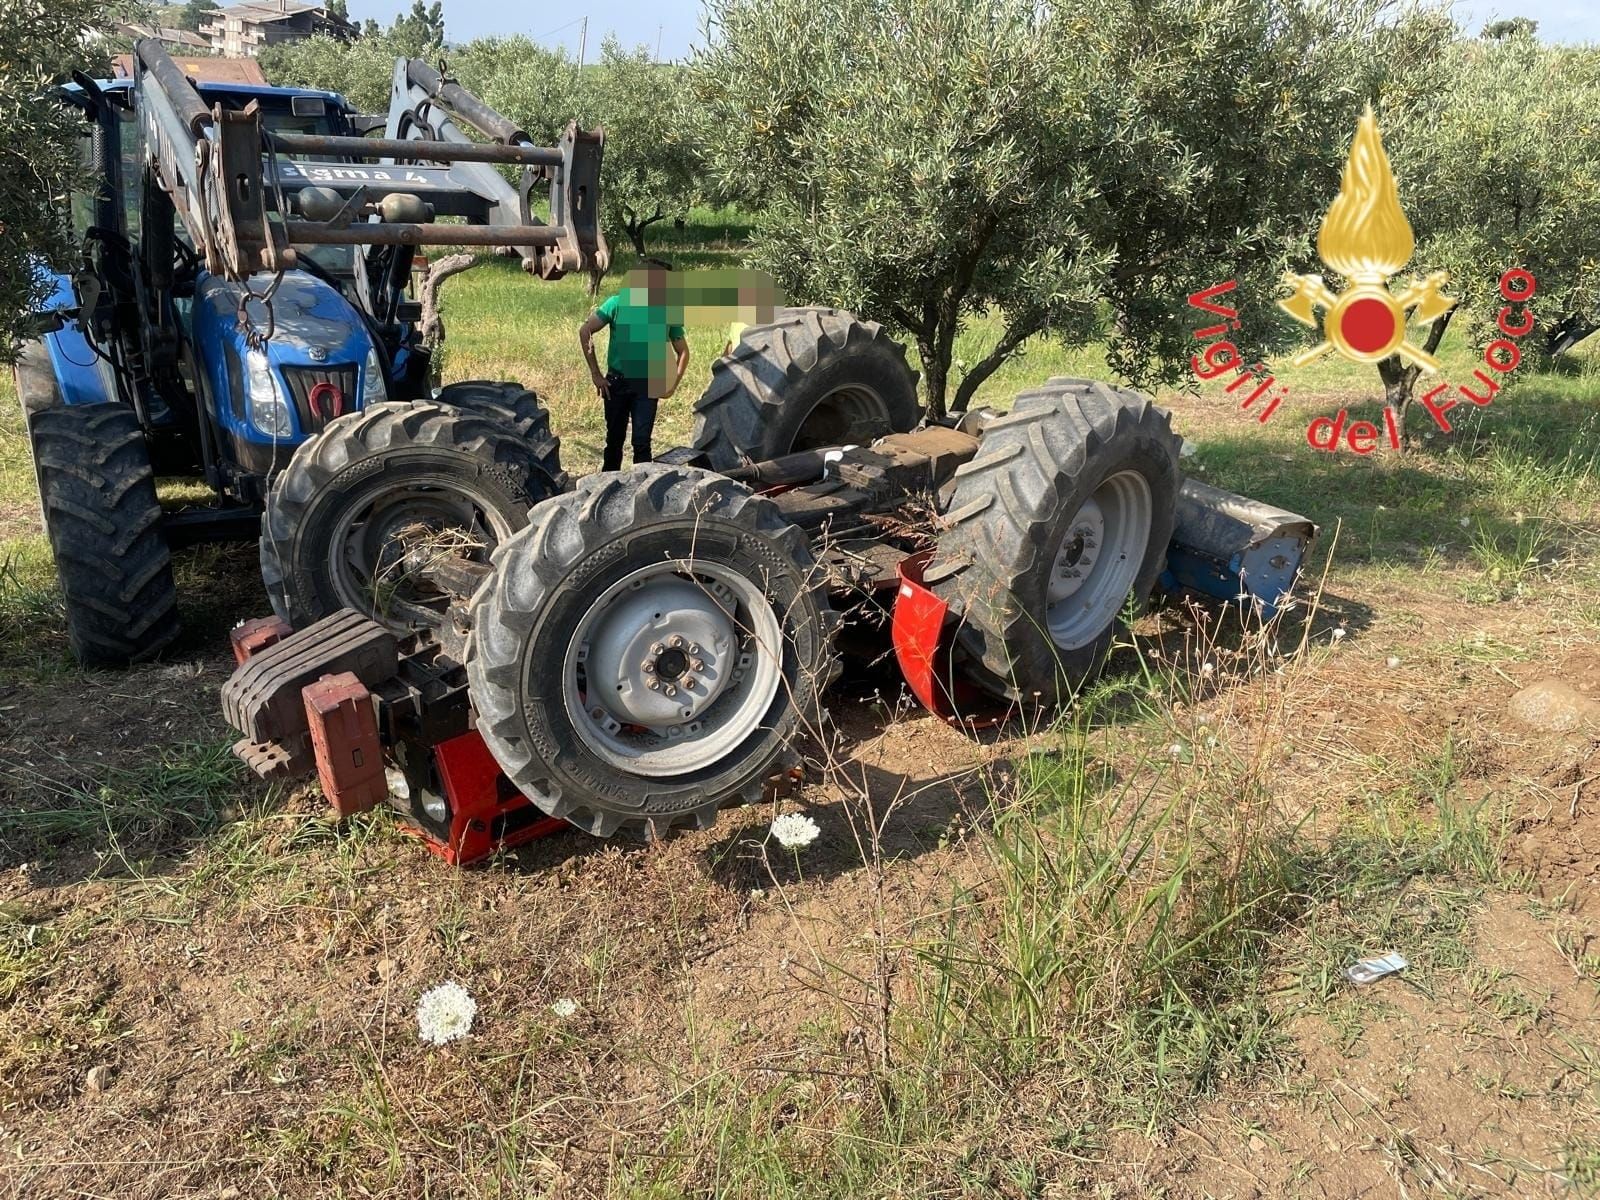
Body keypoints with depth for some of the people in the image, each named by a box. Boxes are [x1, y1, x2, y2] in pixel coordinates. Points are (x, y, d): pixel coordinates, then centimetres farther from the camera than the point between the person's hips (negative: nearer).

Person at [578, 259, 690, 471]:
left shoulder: (668, 313, -1)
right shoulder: (618, 303, -7)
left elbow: (683, 351, 10)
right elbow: (585, 331, -4)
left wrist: (673, 384, -3)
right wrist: (596, 374, -6)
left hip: (648, 385, 0)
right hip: (617, 382, 0)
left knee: (641, 442, -6)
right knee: (614, 439, 12)